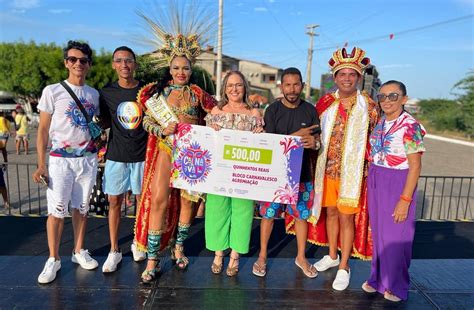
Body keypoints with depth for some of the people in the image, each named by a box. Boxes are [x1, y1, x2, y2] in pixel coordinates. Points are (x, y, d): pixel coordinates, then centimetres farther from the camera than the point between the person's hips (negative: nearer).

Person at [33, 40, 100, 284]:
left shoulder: (94, 94, 8)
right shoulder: (52, 91, -2)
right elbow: (43, 130, -2)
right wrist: (41, 164, -8)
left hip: (87, 159, 3)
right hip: (60, 160, -3)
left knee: (81, 208, 11)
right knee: (56, 211, -1)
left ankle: (79, 251, 25)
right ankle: (53, 259, 15)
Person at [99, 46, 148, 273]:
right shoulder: (106, 93, 2)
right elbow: (105, 123, 11)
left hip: (142, 155, 0)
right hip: (116, 156, 1)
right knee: (114, 202, 5)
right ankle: (114, 251, 18)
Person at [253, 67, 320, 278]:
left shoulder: (310, 110, 4)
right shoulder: (272, 110, -4)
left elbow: (318, 139, 7)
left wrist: (314, 143, -17)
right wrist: (297, 135, -19)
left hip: (302, 172, 2)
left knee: (302, 214, 11)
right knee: (268, 214, 6)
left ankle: (301, 257, 31)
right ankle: (262, 256, 25)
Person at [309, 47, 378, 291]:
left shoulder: (369, 107, -5)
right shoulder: (325, 103, 2)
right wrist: (316, 166, 1)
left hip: (353, 172, -3)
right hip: (327, 169, 3)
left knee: (346, 217, 4)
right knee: (331, 212, 15)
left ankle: (344, 267, 20)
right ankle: (332, 255, 35)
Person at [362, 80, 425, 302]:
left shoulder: (410, 126, -13)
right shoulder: (379, 124, 7)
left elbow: (415, 165, -15)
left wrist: (405, 200, -17)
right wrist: (371, 184, 6)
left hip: (397, 184, -6)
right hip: (375, 183, 6)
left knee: (395, 237, 5)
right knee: (378, 233, 15)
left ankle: (396, 285, 25)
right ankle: (378, 277, 32)